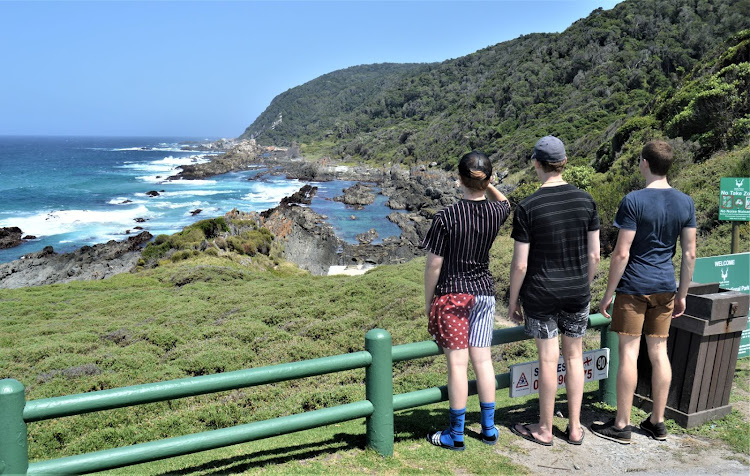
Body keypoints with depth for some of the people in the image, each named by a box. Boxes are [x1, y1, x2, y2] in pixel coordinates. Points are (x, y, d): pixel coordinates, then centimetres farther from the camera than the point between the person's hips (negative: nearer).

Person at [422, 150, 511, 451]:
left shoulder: (447, 217, -17)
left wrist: (428, 302, -1)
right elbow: (505, 202, 25)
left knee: (457, 363, 1)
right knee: (482, 359, 12)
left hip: (452, 295, -5)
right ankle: (489, 428, 23)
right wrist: (486, 183, 13)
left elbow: (434, 264, -12)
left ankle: (456, 435, 11)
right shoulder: (496, 212, -4)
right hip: (484, 293, 5)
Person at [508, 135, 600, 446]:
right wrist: (584, 286, 17)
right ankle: (575, 428, 26)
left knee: (548, 358, 6)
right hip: (577, 292, 4)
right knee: (574, 355, 15)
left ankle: (544, 430, 22)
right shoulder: (585, 201, -2)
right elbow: (594, 255, 3)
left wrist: (513, 301, -1)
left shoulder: (528, 208, -14)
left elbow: (520, 264, -13)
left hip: (541, 294, -4)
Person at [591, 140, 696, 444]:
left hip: (634, 287, -6)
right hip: (665, 287, 6)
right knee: (659, 352, 12)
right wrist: (682, 295, 14)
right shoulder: (685, 202, 4)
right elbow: (690, 253, 6)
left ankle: (621, 426, 9)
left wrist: (608, 294, -7)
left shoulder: (634, 201, -14)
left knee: (629, 353, 0)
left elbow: (621, 253, -15)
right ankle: (657, 422, 23)